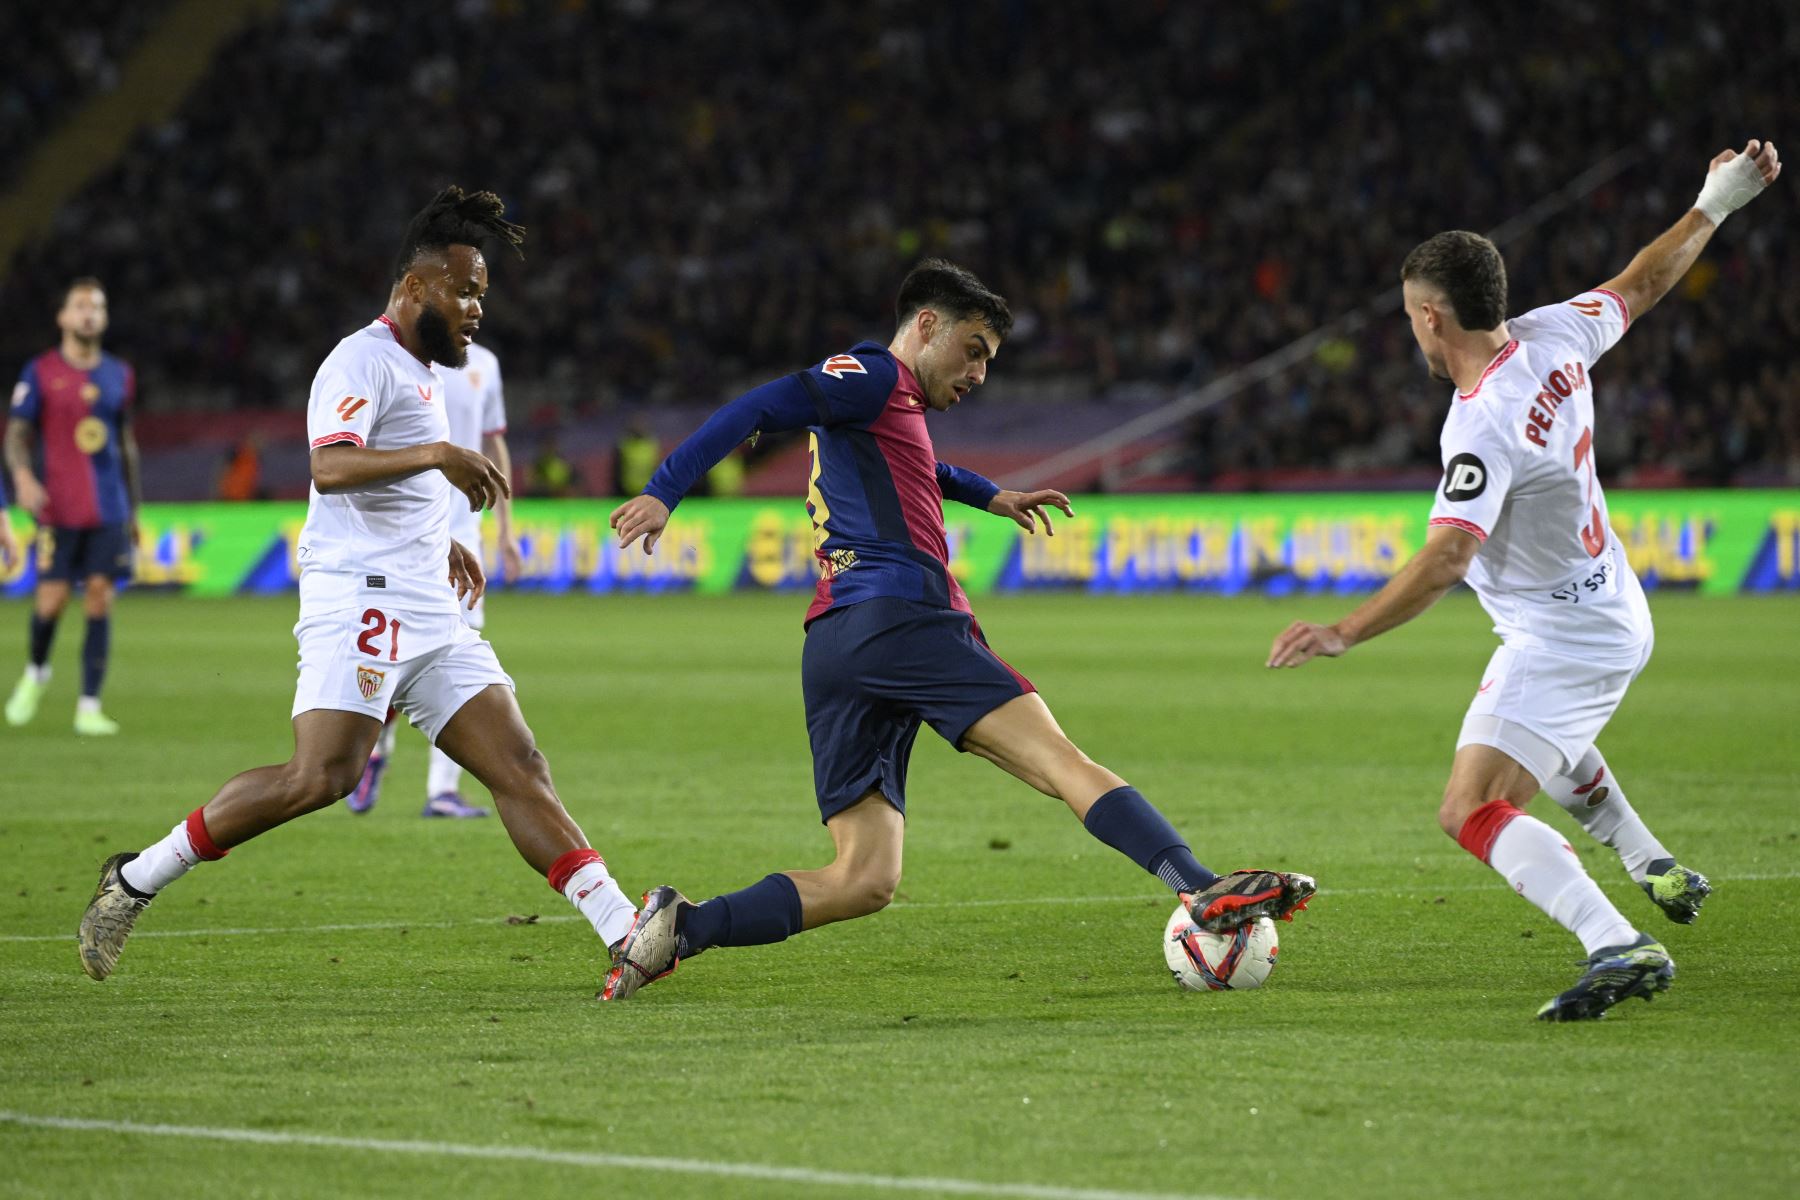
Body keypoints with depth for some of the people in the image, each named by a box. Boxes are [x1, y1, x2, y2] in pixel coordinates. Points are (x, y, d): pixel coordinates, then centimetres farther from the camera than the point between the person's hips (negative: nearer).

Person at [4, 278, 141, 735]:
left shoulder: (119, 375, 12)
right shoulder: (40, 372, 2)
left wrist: (134, 509, 20)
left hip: (110, 509, 3)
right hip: (58, 507, -3)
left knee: (100, 599, -5)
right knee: (52, 599, -7)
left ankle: (89, 708, -3)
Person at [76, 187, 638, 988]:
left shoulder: (418, 372, 23)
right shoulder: (363, 360, -6)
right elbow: (331, 467, -24)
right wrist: (435, 454, -33)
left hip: (429, 614, 9)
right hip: (360, 599, -9)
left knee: (520, 768, -1)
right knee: (321, 776, -21)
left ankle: (625, 932, -6)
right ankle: (137, 879, -9)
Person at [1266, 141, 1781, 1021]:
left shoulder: (1486, 426, -29)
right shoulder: (1555, 337, -5)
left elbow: (1444, 561, -38)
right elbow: (1641, 286, 13)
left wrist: (1342, 635, -42)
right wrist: (1715, 204, 27)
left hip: (1560, 638, -10)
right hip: (1612, 613, 10)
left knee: (1470, 811, -18)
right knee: (1549, 745, 39)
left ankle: (1620, 948, -32)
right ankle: (1655, 868, 49)